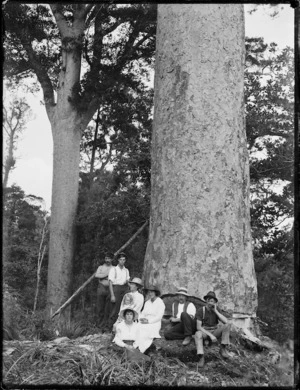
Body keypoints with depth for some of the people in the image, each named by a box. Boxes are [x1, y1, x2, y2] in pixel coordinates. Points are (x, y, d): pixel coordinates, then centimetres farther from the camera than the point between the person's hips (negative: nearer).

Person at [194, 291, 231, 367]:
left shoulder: (216, 310, -1)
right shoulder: (201, 311, -11)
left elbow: (225, 321, -17)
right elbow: (198, 327, -17)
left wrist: (215, 311, -20)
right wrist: (210, 335, -26)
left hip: (215, 331, 3)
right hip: (204, 332, -3)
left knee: (227, 325, -22)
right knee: (198, 334, -39)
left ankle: (223, 349, -18)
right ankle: (201, 357, -41)